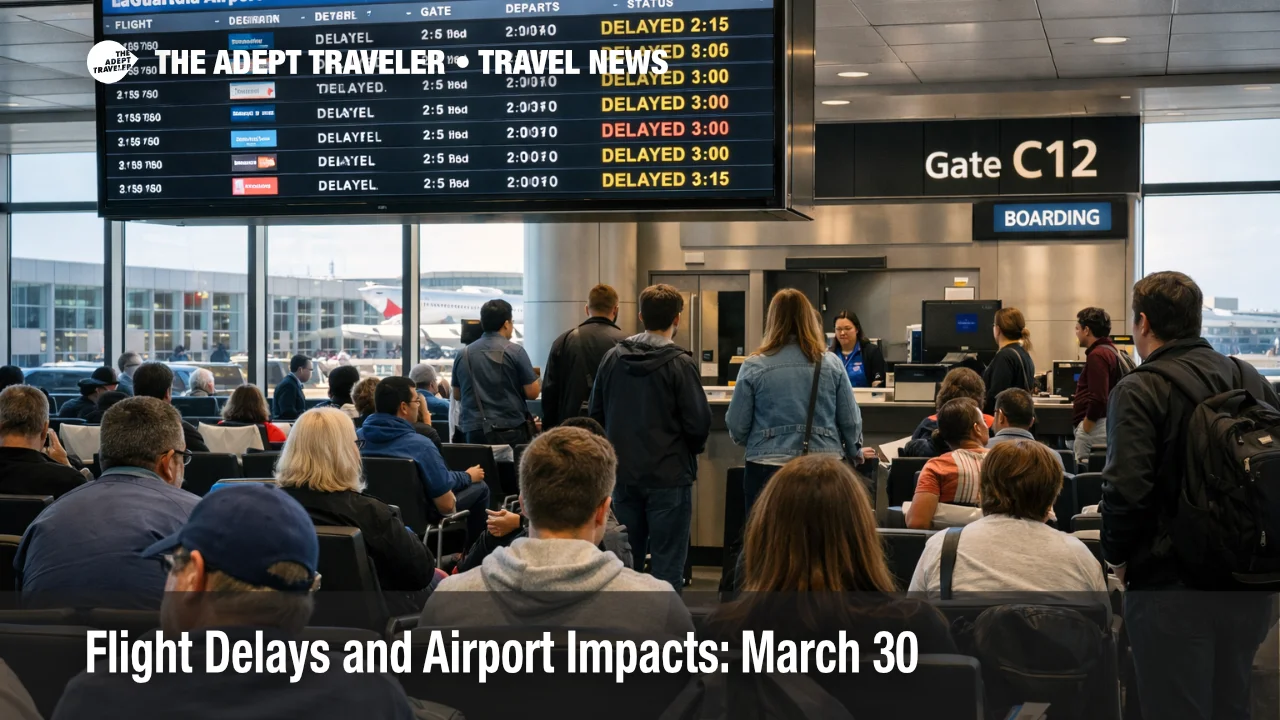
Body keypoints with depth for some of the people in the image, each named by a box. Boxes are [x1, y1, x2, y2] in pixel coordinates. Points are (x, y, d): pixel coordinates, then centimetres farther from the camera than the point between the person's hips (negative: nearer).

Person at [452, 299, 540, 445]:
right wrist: (537, 381, 15)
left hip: (474, 432, 4)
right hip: (510, 431, -3)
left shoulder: (463, 354, 5)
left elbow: (457, 395, 16)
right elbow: (532, 392, -6)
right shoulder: (515, 351, -6)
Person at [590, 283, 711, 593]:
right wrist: (694, 447, 9)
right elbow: (698, 423, -12)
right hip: (669, 475, -5)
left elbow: (596, 414, 8)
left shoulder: (612, 358, 1)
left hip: (623, 474, 5)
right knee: (667, 565, 1)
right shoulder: (680, 363, -13)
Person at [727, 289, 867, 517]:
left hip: (768, 468, -2)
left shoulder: (754, 366, -4)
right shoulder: (831, 364, 1)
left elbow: (736, 427, -1)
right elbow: (851, 421, 5)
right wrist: (855, 453, 25)